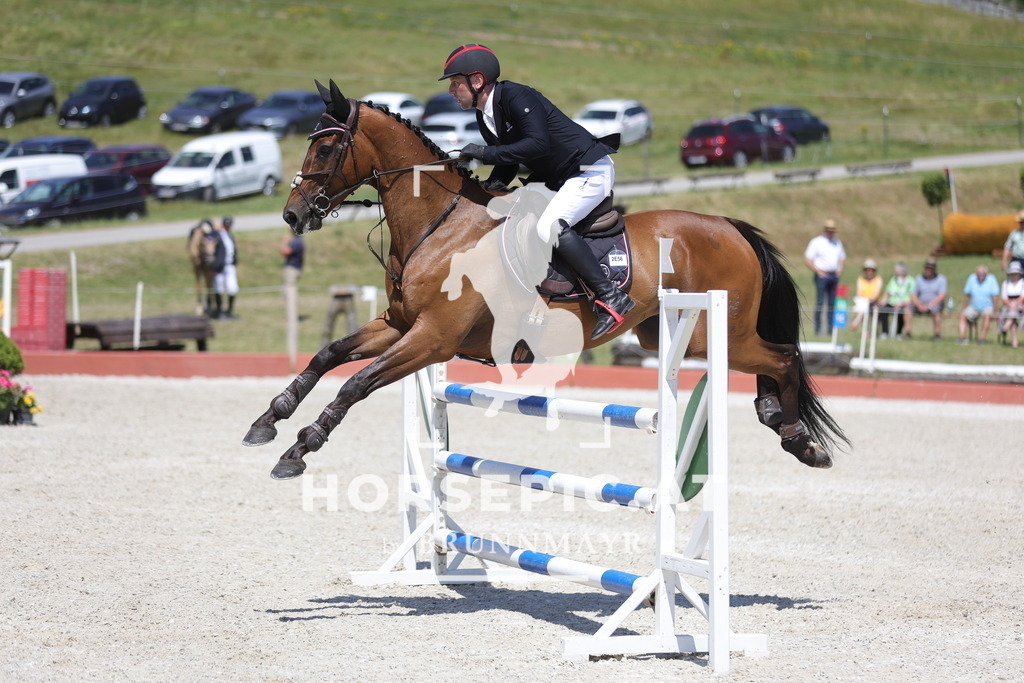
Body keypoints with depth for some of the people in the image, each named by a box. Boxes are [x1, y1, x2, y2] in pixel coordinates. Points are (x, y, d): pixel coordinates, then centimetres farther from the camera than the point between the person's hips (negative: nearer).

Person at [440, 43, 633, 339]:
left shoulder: (517, 97, -21)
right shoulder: (485, 118, 7)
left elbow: (538, 143, -32)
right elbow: (508, 163, 15)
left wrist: (486, 153, -30)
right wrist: (493, 184, -5)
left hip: (591, 170, -11)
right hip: (555, 179, 11)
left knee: (549, 228, -29)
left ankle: (610, 297, -25)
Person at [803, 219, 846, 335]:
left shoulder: (838, 242, 18)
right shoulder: (816, 242, 1)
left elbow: (842, 258, 28)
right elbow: (807, 259, -3)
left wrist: (840, 269, 9)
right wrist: (817, 270, -12)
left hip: (834, 275, 5)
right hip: (822, 275, -5)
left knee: (833, 302, 3)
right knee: (820, 302, -9)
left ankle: (830, 328, 6)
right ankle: (818, 328, -6)